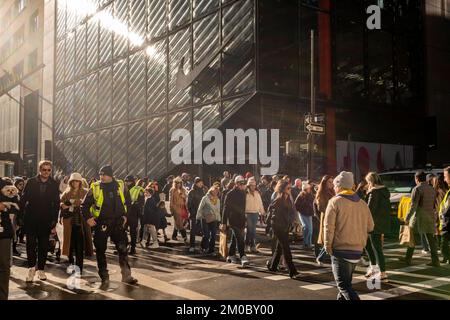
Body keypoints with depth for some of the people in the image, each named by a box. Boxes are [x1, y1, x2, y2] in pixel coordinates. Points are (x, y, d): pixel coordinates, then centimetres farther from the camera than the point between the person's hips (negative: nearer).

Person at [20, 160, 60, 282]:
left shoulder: (54, 185, 0)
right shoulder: (31, 182, 0)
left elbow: (56, 204, 1)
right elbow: (23, 199, 3)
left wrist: (54, 223, -2)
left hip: (46, 221, 0)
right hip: (30, 219, 0)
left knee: (43, 246, 6)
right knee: (31, 245, -1)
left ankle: (41, 269, 19)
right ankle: (31, 267, 17)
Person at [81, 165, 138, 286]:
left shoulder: (121, 186, 2)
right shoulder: (95, 188, -3)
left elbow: (128, 202, 15)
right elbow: (85, 205, 4)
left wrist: (125, 215, 9)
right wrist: (88, 218, -5)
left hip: (118, 223, 1)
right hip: (101, 223, -1)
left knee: (123, 249, 0)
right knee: (100, 251, 3)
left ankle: (126, 275, 9)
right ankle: (104, 278, 15)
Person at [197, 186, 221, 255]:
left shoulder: (218, 200, 10)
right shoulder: (205, 198, -4)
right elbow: (200, 208, -1)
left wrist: (218, 219, 13)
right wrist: (198, 218, -2)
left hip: (214, 220, 4)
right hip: (205, 219, -4)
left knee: (213, 235, 0)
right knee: (206, 235, -7)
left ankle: (211, 250, 12)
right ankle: (204, 247, 16)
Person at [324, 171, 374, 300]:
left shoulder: (335, 201, -10)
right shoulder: (362, 203, 6)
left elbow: (329, 226, -14)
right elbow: (370, 226, 11)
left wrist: (328, 246, -5)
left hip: (340, 249, -6)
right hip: (357, 250, 6)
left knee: (343, 285, -4)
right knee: (346, 281, 23)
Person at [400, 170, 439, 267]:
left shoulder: (417, 189, -11)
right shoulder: (432, 189, 11)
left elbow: (413, 206, -16)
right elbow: (434, 205, 15)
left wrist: (407, 218, -12)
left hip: (419, 217, -6)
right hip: (430, 217, 6)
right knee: (431, 240, 8)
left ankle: (408, 258, 11)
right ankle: (435, 260, 6)